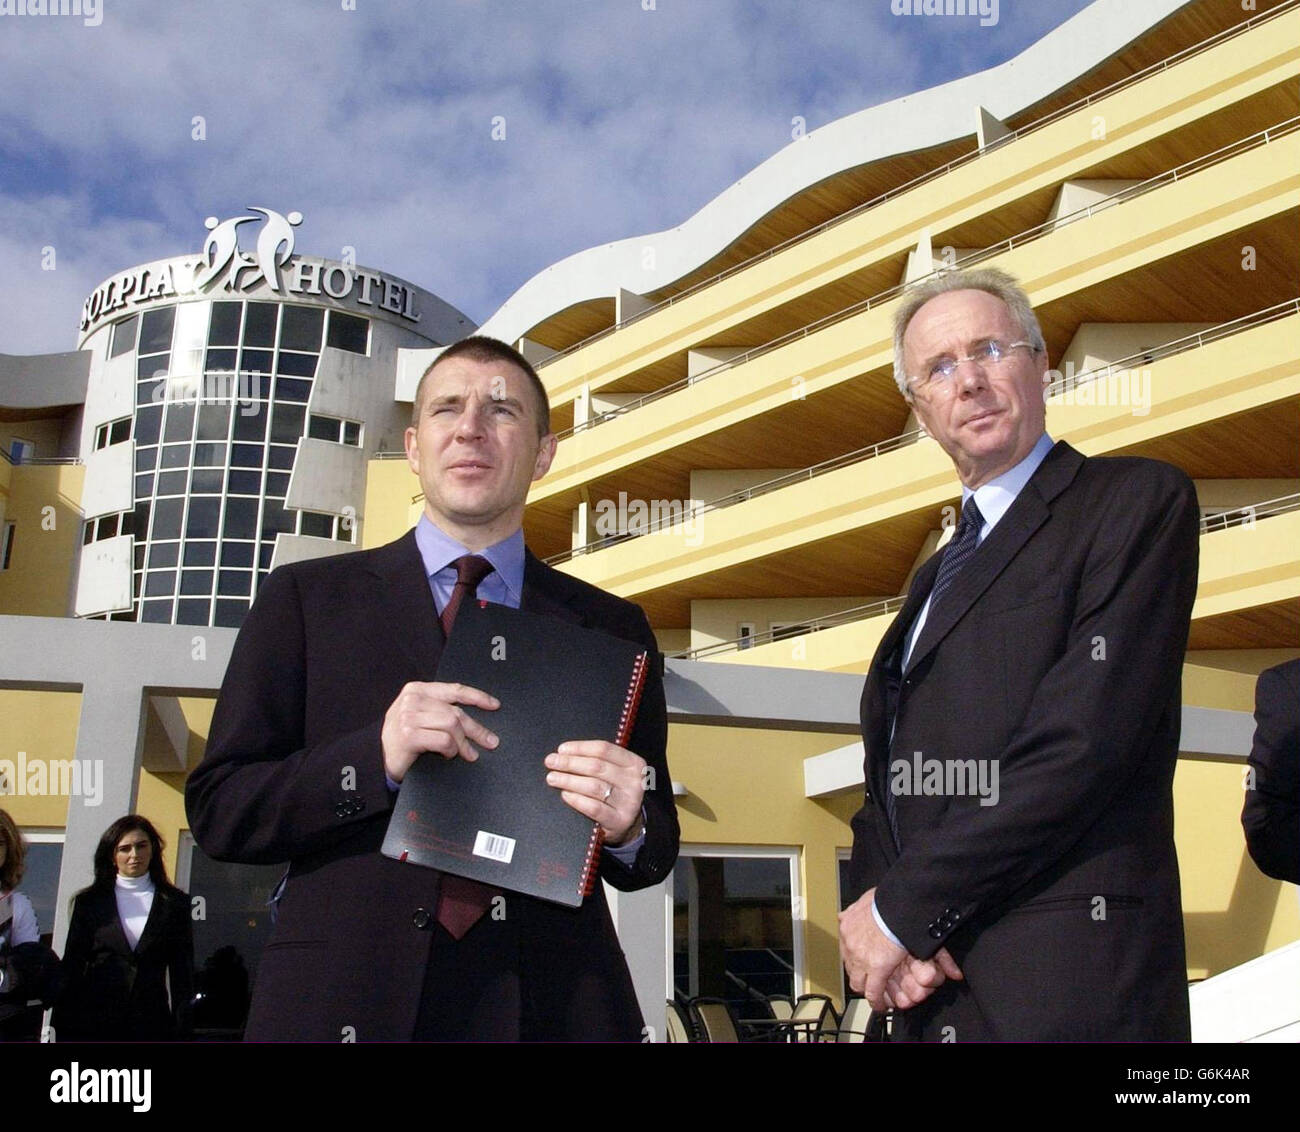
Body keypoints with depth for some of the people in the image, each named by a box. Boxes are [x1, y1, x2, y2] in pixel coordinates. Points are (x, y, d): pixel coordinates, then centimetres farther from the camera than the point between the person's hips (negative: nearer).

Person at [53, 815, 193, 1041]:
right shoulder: (88, 902, 9)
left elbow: (182, 976, 7)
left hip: (152, 1022, 0)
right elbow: (71, 969, 8)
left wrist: (182, 1031, 0)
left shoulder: (174, 903, 8)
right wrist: (63, 1031, 2)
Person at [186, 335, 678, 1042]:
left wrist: (628, 827, -15)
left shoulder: (614, 630, 7)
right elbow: (217, 812, -2)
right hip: (346, 1005, -1)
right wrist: (374, 760, -18)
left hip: (550, 1008, 2)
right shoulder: (304, 600, 3)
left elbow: (655, 853, 9)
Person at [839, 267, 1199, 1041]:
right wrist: (882, 909, -8)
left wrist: (903, 910, -14)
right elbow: (893, 784, 12)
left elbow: (1085, 745, -18)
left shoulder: (1138, 500, -6)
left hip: (1067, 985, -6)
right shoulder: (942, 573, 17)